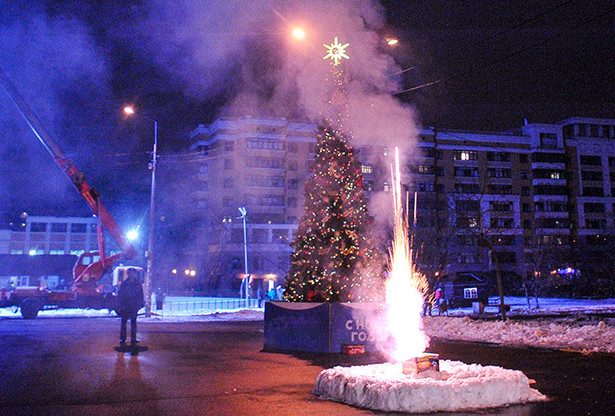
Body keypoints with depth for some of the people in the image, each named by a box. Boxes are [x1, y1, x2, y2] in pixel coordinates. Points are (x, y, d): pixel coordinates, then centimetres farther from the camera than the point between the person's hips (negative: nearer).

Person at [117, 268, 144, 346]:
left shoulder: (138, 284, 4)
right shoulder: (124, 284, -2)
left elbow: (141, 295, 10)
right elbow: (119, 295, 0)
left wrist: (141, 304, 5)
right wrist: (120, 306, -5)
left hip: (134, 307, 2)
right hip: (125, 307, -2)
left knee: (133, 323, 8)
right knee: (123, 323, 0)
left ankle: (133, 339, 14)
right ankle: (122, 340, 4)